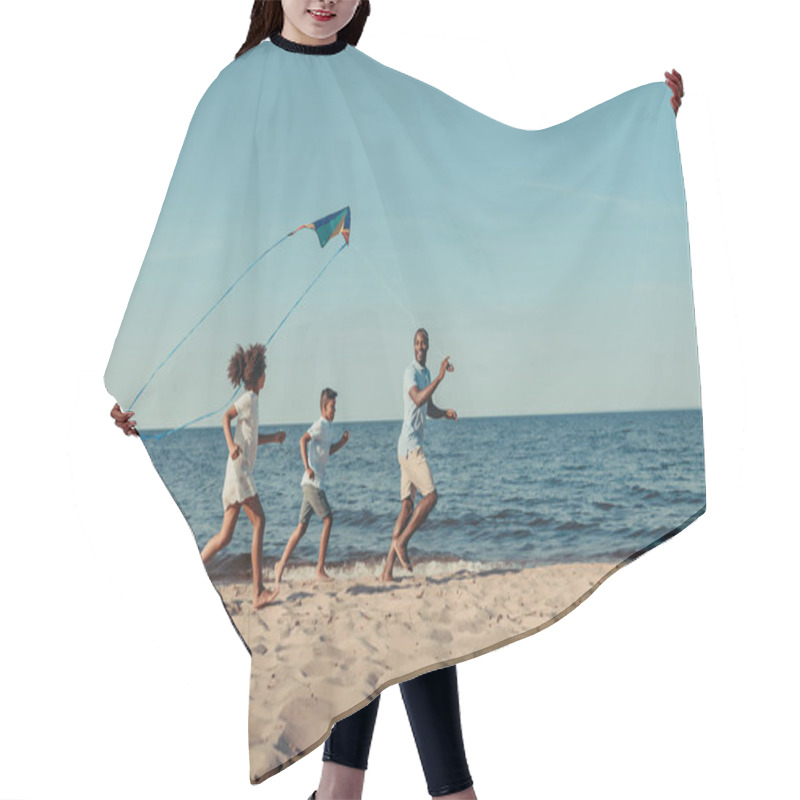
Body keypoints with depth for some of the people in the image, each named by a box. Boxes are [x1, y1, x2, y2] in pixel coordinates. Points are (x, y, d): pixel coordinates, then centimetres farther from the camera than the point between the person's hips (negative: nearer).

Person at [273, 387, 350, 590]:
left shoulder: (327, 427, 19)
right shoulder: (320, 425, -9)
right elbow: (303, 440, -23)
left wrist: (341, 443, 17)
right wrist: (307, 467, -26)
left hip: (315, 483, 9)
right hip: (312, 483, -9)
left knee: (302, 526, 9)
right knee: (328, 519, -11)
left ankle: (282, 565, 12)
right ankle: (320, 569, -10)